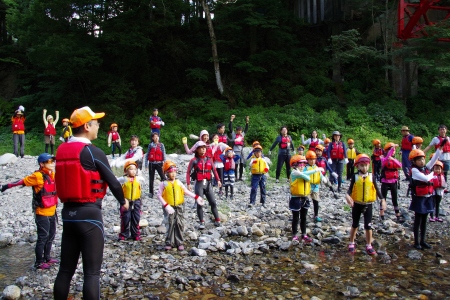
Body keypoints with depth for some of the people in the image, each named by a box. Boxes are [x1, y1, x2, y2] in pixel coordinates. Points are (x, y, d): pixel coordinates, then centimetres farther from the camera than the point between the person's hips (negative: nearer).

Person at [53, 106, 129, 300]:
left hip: (68, 214, 7)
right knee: (91, 272, -1)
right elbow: (112, 181, -7)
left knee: (65, 269, 14)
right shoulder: (93, 152, -12)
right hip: (89, 214, -7)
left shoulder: (61, 151, 8)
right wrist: (123, 201, 11)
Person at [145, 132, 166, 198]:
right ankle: (151, 192, 16)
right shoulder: (150, 145, 5)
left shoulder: (161, 145, 2)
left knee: (163, 177, -11)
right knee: (151, 178, 8)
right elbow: (147, 155, 7)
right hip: (151, 163, 2)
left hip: (159, 163, -2)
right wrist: (146, 164, 2)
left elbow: (164, 154, 0)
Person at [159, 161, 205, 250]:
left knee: (180, 224, 5)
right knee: (170, 225, 0)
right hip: (169, 207, -3)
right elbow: (159, 195, -8)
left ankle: (180, 243, 14)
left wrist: (196, 197, 4)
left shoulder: (178, 182, 6)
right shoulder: (163, 184, -4)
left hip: (179, 207, 3)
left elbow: (186, 191, 10)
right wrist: (166, 206, -17)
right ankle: (169, 243, 12)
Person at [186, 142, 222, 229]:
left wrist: (218, 180, -2)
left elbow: (214, 170, 10)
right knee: (199, 204, 0)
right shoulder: (194, 160, -2)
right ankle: (202, 222, 10)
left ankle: (217, 220, 14)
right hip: (199, 184, -3)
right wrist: (188, 184, -11)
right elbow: (188, 172, -3)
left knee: (213, 202, 4)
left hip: (208, 183, 3)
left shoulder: (209, 159, 8)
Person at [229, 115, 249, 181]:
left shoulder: (242, 134, 16)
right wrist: (231, 120, -10)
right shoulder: (233, 134, 3)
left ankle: (240, 177, 15)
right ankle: (236, 177, -3)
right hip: (236, 151, -5)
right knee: (236, 164, -7)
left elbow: (246, 129, 25)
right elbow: (230, 128, -4)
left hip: (241, 151, 5)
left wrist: (247, 122, 16)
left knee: (242, 164, 6)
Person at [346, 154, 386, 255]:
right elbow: (350, 189, -9)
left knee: (368, 226, 4)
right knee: (355, 225, 12)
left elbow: (376, 189, 2)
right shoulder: (355, 177, -6)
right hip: (357, 204, 0)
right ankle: (351, 244, 26)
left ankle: (369, 246, 17)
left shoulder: (371, 176, -3)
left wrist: (382, 199, -5)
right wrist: (348, 196, -28)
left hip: (368, 204, 0)